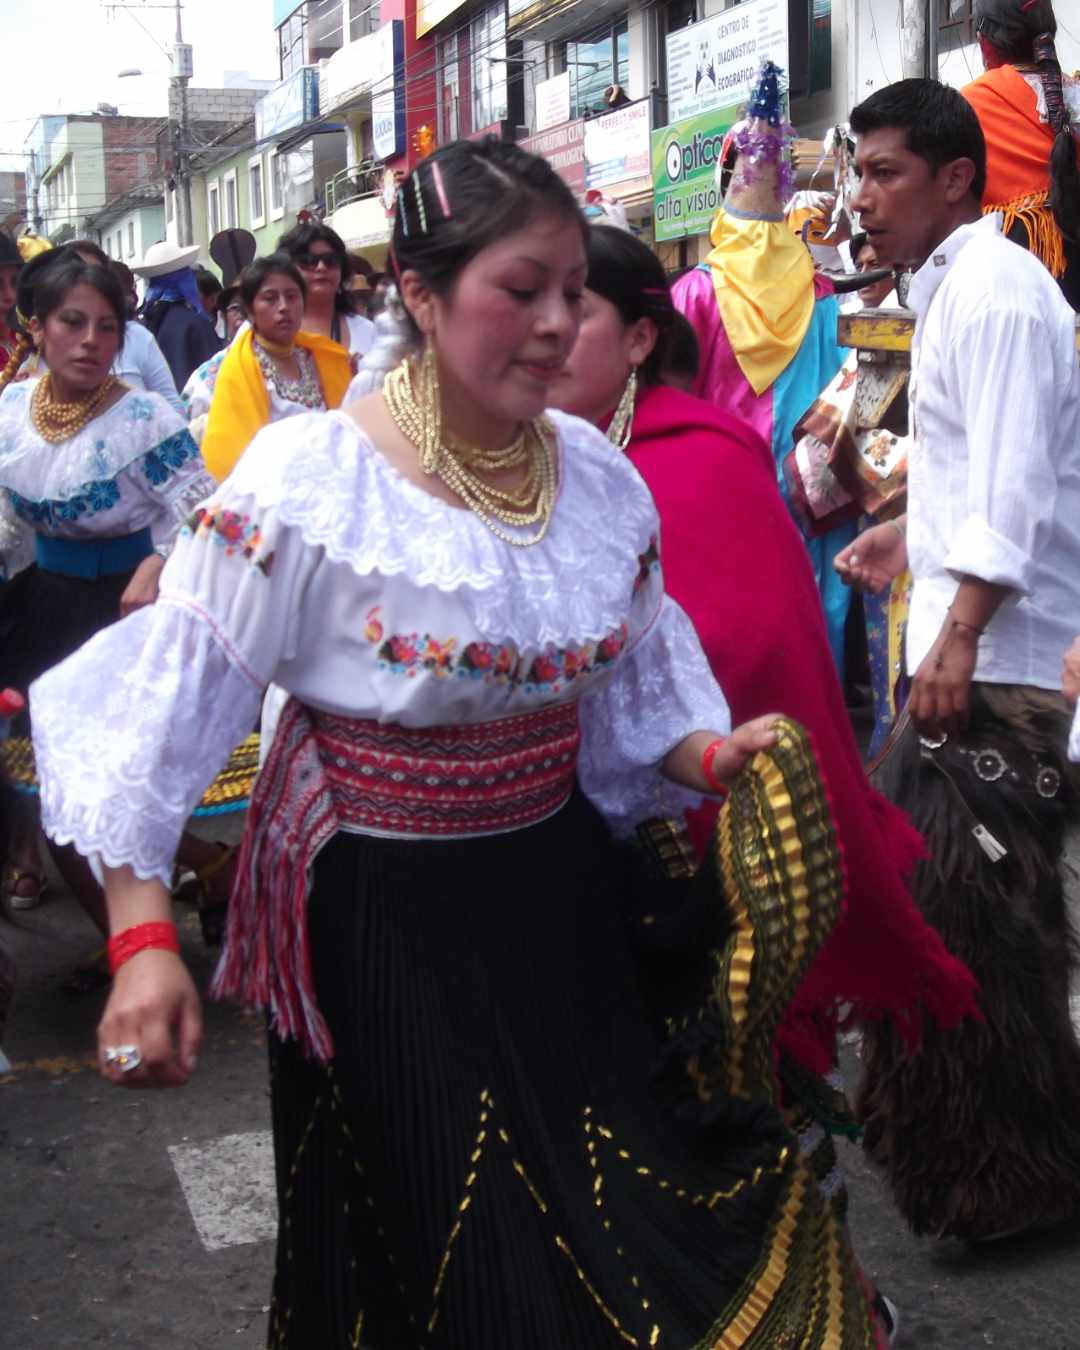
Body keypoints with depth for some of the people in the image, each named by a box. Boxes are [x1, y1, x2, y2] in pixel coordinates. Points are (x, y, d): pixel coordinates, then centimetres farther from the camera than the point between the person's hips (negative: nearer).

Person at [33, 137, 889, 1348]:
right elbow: (169, 705, -18)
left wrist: (715, 759, -10)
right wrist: (143, 939, -26)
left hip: (559, 898, 5)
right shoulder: (309, 477, -17)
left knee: (622, 1237, 13)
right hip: (381, 918, -4)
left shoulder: (599, 474, 0)